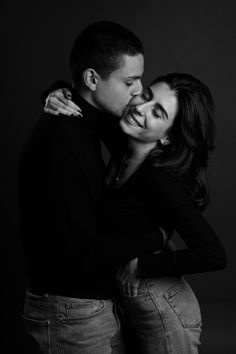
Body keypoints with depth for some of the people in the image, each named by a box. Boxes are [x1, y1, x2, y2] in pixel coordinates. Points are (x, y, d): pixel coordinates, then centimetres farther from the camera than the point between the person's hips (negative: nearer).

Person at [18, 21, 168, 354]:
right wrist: (157, 236, -14)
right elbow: (84, 255, -28)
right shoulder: (60, 143, -26)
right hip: (71, 314, -8)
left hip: (101, 301, 9)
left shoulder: (82, 123, 0)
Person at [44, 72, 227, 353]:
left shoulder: (160, 179, -29)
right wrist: (58, 96, -14)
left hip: (162, 310, -8)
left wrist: (141, 265, -23)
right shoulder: (123, 152, -7)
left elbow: (214, 255, -32)